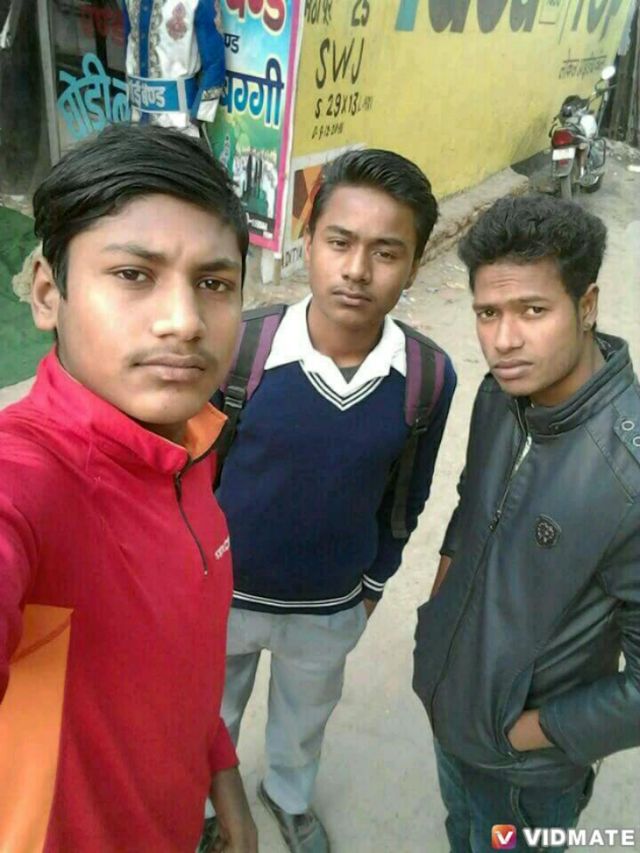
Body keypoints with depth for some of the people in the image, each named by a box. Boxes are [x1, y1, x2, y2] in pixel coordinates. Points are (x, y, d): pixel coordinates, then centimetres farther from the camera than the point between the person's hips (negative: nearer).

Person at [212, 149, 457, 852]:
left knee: (305, 716, 31)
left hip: (332, 609, 2)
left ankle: (289, 794, 64)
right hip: (223, 593, -1)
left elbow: (405, 496, -3)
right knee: (210, 718, 28)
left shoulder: (430, 375, -20)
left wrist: (373, 583, 9)